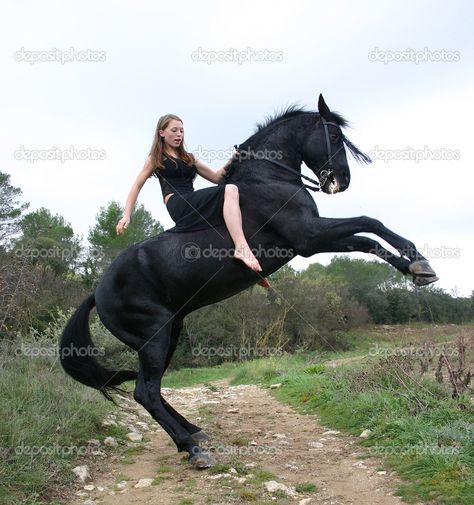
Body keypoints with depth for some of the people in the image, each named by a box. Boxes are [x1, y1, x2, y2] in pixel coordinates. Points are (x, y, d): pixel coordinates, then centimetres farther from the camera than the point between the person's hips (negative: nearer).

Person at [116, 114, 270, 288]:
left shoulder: (189, 159, 27)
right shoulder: (155, 159, 14)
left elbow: (216, 177, 21)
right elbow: (137, 186, 11)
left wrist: (230, 162, 3)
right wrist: (126, 215, 1)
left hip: (193, 208, 7)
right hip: (178, 204, -7)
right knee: (230, 190, -27)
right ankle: (242, 247, -46)